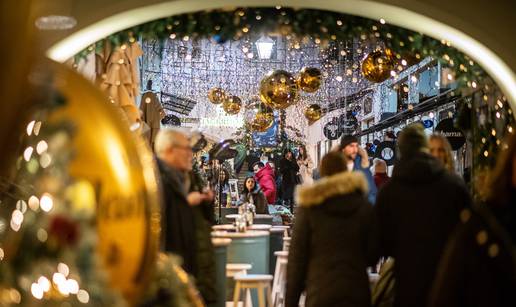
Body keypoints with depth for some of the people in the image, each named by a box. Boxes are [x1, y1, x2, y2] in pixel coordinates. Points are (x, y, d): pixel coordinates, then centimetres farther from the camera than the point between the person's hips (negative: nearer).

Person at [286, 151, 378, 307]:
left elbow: (297, 256, -2)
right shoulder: (364, 208, 3)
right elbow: (372, 255, 5)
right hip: (357, 292, 2)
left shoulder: (308, 207, -2)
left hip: (320, 291, -2)